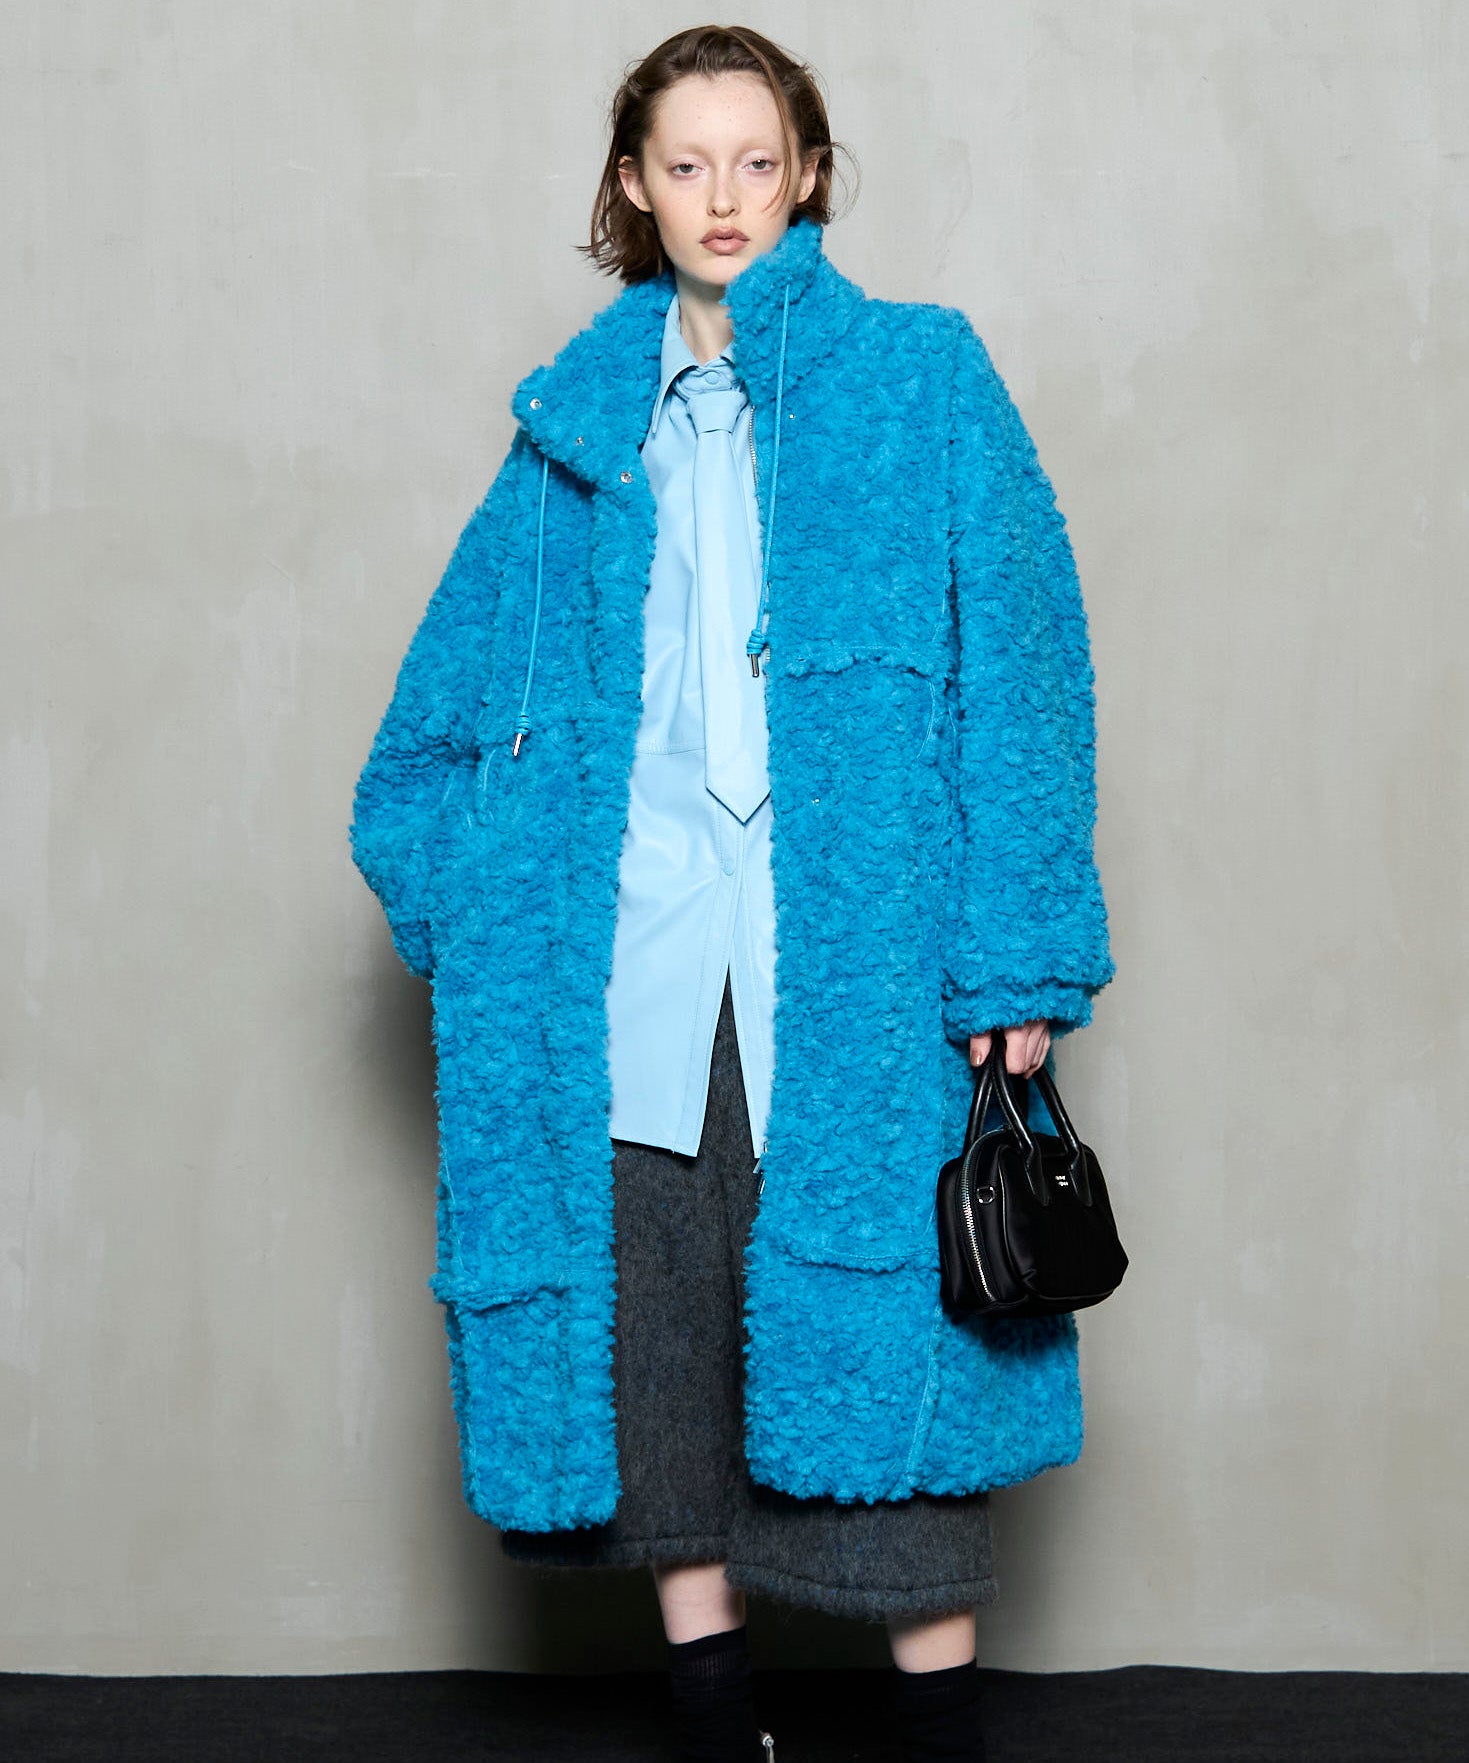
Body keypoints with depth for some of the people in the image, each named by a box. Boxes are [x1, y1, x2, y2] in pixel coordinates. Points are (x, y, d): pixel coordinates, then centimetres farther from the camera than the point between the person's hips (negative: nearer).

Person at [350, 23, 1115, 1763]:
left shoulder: (921, 379, 6)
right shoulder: (582, 418, 15)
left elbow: (1021, 675, -1)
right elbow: (455, 693, 19)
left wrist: (1020, 957, -9)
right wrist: (455, 898, 7)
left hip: (860, 952, -3)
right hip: (627, 974, 3)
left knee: (876, 1325, -4)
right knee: (649, 1325, 6)